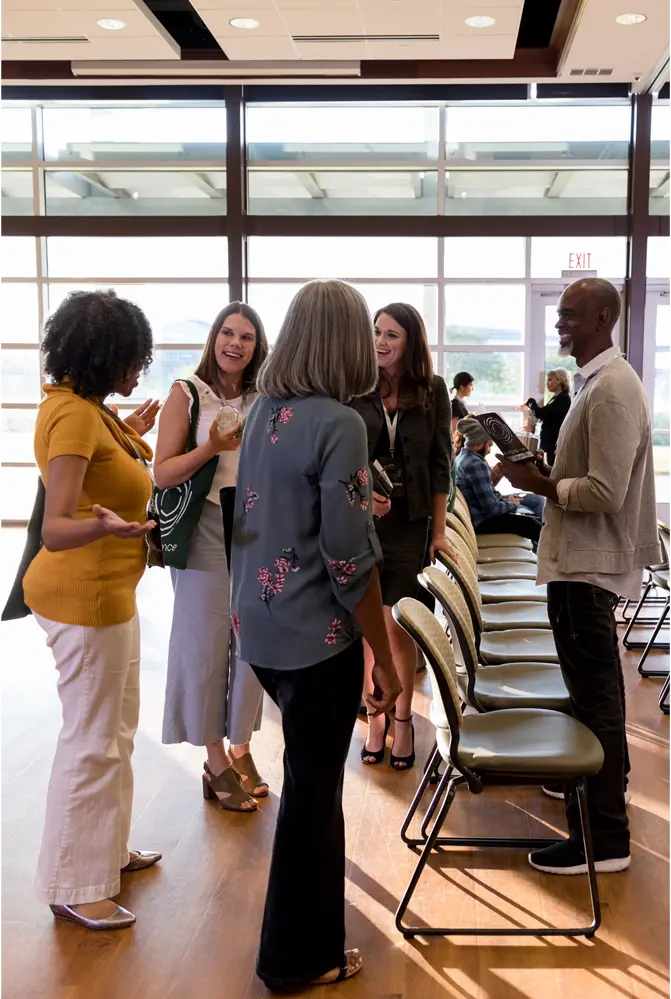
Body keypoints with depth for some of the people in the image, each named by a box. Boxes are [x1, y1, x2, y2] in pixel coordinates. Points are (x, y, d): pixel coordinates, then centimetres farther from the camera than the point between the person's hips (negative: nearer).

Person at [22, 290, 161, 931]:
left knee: (116, 729, 21)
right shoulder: (73, 415, -23)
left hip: (105, 591, 10)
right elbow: (54, 529, -30)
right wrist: (102, 526, -49)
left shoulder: (82, 405, 8)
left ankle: (106, 848, 37)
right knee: (92, 741, -1)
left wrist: (127, 438, 30)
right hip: (84, 597, -10)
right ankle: (74, 887, 13)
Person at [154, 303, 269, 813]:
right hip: (206, 534, -3)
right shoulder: (187, 395, -4)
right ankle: (217, 762, 14)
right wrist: (213, 446, -21)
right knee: (207, 642, 1)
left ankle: (241, 748, 23)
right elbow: (163, 474, -9)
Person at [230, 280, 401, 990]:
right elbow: (350, 561, -19)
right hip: (315, 637, -8)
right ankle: (298, 957, 25)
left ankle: (308, 927, 42)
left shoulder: (261, 411, 5)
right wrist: (385, 657, -11)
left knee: (312, 773, 24)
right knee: (312, 787, 8)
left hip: (257, 626, 8)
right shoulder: (338, 424, -19)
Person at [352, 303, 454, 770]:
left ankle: (403, 718, 19)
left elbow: (441, 464, 3)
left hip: (409, 522, 0)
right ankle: (376, 717, 21)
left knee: (397, 624, 1)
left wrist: (439, 530, 1)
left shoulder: (432, 390, 1)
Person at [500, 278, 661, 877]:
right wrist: (546, 474, 7)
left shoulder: (612, 389, -19)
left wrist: (539, 484, -13)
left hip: (588, 566, -11)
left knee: (594, 697, -4)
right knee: (597, 691, 22)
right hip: (583, 560, 11)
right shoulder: (598, 380, 13)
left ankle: (603, 838, 4)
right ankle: (603, 786, 39)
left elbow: (604, 493, -24)